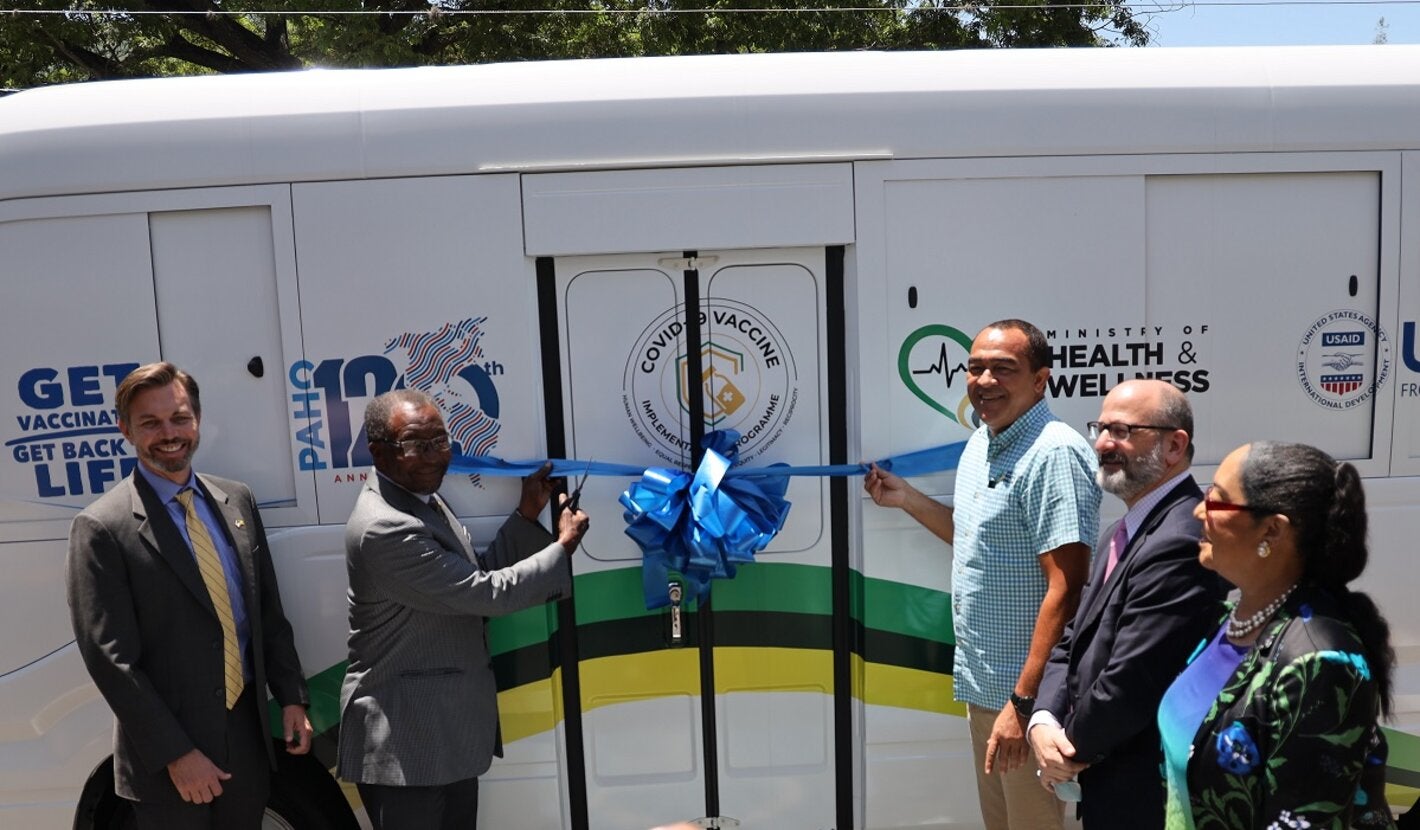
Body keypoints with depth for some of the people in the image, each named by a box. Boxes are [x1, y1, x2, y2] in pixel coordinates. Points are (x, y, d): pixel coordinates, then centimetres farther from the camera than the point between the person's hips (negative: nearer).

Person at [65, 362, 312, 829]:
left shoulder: (237, 501, 5)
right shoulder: (101, 529, -12)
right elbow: (111, 658, -14)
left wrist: (292, 698, 5)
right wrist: (176, 754, -14)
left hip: (247, 735, 5)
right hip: (166, 760, -5)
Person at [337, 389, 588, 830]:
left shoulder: (422, 500, 7)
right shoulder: (386, 528, -25)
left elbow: (477, 577, 12)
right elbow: (487, 594, -23)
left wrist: (527, 517, 3)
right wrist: (564, 546, -10)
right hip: (405, 740, -9)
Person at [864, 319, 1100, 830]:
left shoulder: (1054, 453, -19)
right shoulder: (980, 444, 9)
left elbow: (1065, 587, -22)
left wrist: (1023, 700, -23)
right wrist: (906, 499, 13)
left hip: (1025, 692, -8)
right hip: (981, 686, 9)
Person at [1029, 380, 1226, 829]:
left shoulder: (1178, 543, -26)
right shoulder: (1120, 536, 8)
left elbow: (1128, 684, -28)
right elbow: (1073, 642, 8)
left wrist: (1073, 745, -11)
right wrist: (1043, 722, -9)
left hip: (1142, 793, -9)